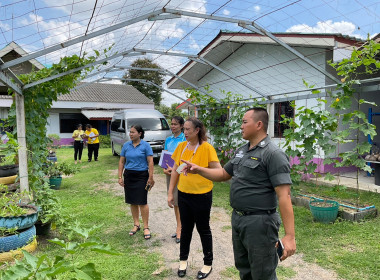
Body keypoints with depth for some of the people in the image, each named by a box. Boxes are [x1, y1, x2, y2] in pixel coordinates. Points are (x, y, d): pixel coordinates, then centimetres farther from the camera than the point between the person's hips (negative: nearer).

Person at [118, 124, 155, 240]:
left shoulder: (145, 145, -5)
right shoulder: (126, 145, 7)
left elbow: (150, 162, -7)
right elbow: (121, 162, 10)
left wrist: (151, 178, -12)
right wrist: (120, 177, 4)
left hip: (141, 175, -4)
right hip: (129, 175, 4)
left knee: (142, 202, -4)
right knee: (132, 202, 10)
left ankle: (146, 227, 8)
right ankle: (136, 225, 25)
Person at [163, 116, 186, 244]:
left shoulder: (185, 139, -7)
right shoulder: (168, 140, 11)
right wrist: (165, 169, -2)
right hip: (170, 173, 6)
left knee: (180, 201, -5)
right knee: (174, 202, 13)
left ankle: (179, 229, 5)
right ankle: (179, 227, 25)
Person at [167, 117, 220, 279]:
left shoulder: (207, 148, -14)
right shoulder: (181, 146, 0)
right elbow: (175, 170, 6)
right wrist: (170, 193, 6)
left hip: (202, 195, -4)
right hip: (183, 194, 4)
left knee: (203, 229, 12)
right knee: (186, 228, 20)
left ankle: (208, 264, 33)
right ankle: (183, 260, 40)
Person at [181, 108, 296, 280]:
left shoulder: (273, 154, -19)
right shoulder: (241, 151, 8)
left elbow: (284, 196, -23)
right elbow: (223, 174, 18)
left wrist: (290, 236, -25)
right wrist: (199, 170, 4)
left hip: (259, 223, -8)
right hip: (237, 219, 8)